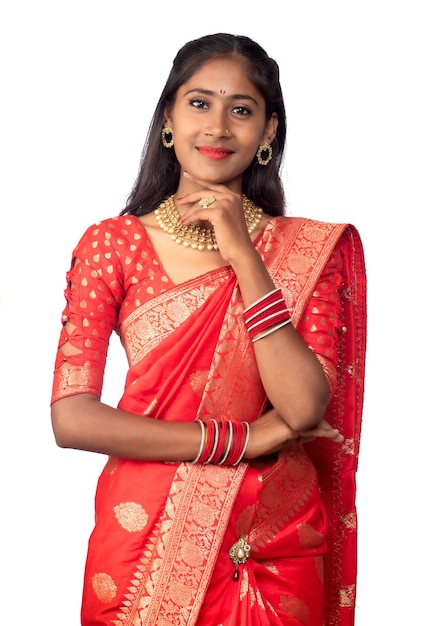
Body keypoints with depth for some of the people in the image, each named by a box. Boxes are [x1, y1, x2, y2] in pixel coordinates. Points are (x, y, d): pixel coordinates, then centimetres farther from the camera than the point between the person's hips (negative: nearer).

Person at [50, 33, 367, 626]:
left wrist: (242, 254, -18)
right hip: (144, 539, -1)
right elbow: (72, 418, -12)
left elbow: (305, 408, -15)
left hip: (276, 549, 1)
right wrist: (243, 439, -15)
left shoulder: (312, 249, -2)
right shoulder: (112, 243, -4)